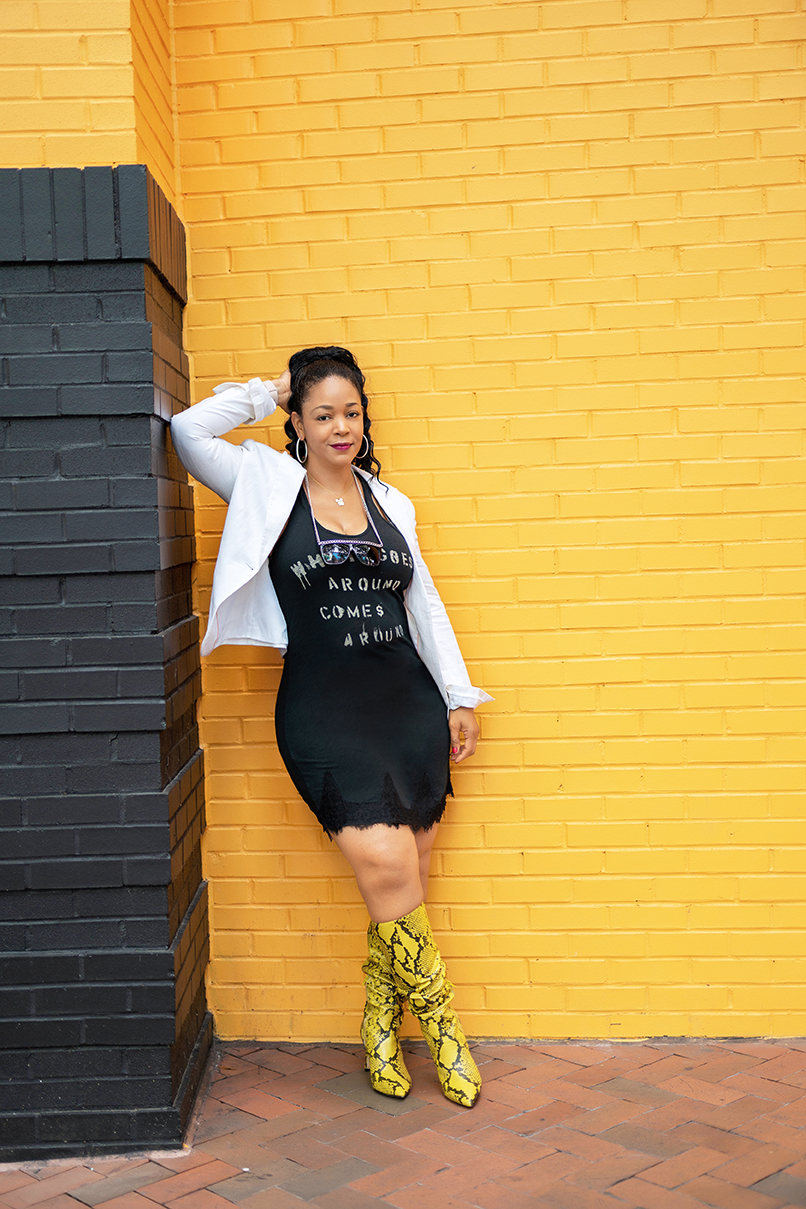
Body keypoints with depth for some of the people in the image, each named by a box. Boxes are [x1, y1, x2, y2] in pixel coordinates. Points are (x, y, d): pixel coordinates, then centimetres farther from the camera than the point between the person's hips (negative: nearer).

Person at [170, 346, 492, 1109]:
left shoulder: (389, 502, 13)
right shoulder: (269, 486, 2)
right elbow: (188, 431, -11)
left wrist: (459, 696, 14)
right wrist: (266, 393, 1)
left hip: (408, 703, 4)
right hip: (324, 713, -4)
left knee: (404, 885, 5)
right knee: (386, 864, -17)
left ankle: (382, 1029, 23)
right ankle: (439, 1019, 5)